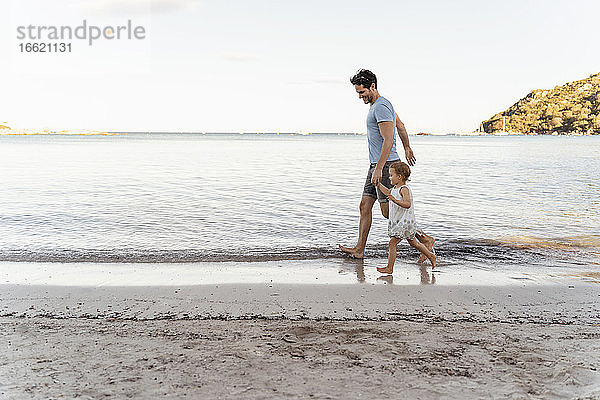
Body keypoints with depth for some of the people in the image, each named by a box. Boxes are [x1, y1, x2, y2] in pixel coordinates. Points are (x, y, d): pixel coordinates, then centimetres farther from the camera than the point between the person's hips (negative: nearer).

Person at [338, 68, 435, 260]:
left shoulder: (381, 107, -16)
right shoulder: (378, 104, 17)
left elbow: (388, 140, -24)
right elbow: (400, 126, 29)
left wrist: (379, 168, -27)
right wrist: (407, 149, 39)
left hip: (386, 165, -10)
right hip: (376, 165, 10)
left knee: (388, 212, -8)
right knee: (365, 206, 8)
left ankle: (425, 239, 0)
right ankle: (359, 249, 12)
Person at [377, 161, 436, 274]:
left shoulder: (404, 189, -20)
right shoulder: (395, 188, 8)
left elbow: (407, 204, -33)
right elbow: (388, 192, 30)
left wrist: (395, 200, -45)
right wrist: (378, 184, 29)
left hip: (405, 222, -10)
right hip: (397, 222, 10)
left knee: (392, 243, -11)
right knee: (413, 243, 20)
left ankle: (389, 268, -7)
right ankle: (431, 256, 33)